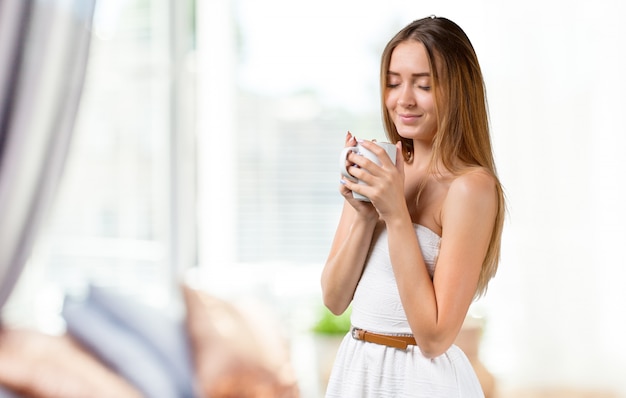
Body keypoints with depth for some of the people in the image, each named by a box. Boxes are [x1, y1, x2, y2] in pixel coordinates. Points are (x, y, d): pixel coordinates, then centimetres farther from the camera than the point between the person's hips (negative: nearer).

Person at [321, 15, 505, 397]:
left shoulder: (471, 187, -17)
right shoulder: (377, 172, 1)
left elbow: (434, 337, -20)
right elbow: (335, 299, 1)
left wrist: (396, 214, -22)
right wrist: (365, 215, -13)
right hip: (355, 367, 6)